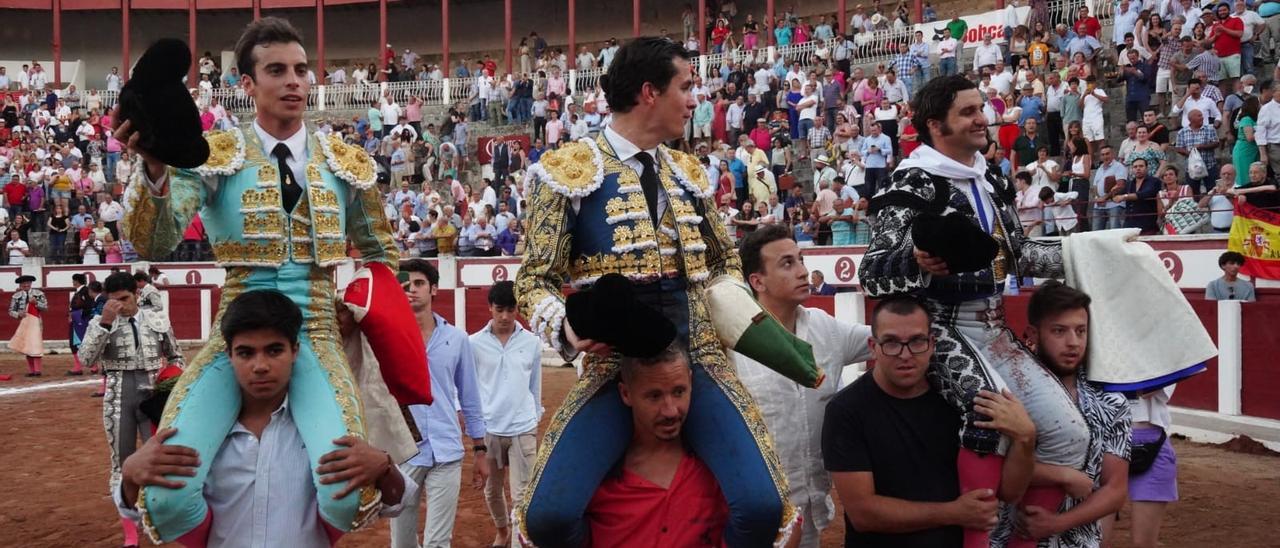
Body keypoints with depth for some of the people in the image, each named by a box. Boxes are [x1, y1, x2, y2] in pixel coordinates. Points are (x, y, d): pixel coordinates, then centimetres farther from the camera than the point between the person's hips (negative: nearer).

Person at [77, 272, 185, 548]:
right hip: (118, 398, 0)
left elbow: (175, 356, 16)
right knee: (122, 460, 7)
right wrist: (105, 322, -21)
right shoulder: (101, 323, 0)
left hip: (153, 395, 0)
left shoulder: (158, 320, 4)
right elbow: (85, 358, -15)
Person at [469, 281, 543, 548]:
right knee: (492, 489, 18)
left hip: (523, 429, -1)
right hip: (488, 428, 1)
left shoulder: (532, 343, -3)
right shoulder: (475, 343, -5)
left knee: (522, 494, -3)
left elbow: (535, 386, 7)